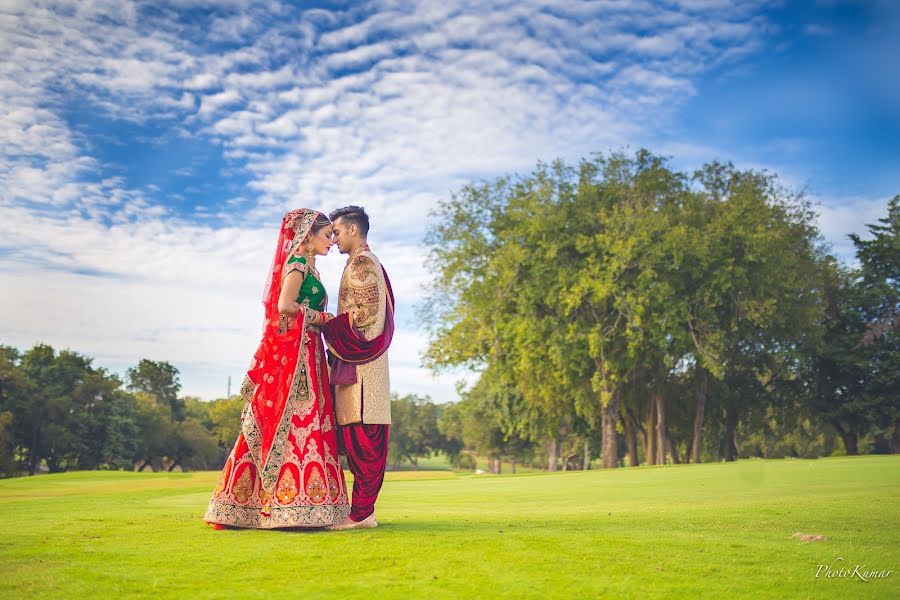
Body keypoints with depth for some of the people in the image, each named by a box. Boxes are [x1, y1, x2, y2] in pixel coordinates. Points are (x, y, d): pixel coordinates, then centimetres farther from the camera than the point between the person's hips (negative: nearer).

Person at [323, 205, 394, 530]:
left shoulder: (361, 264, -8)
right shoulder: (368, 263, 23)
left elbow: (364, 315, -17)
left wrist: (325, 323, -7)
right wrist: (330, 323, 16)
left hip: (359, 363, -10)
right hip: (356, 362, 10)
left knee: (360, 437, -10)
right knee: (362, 439, 9)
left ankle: (361, 513, -8)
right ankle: (363, 508, 13)